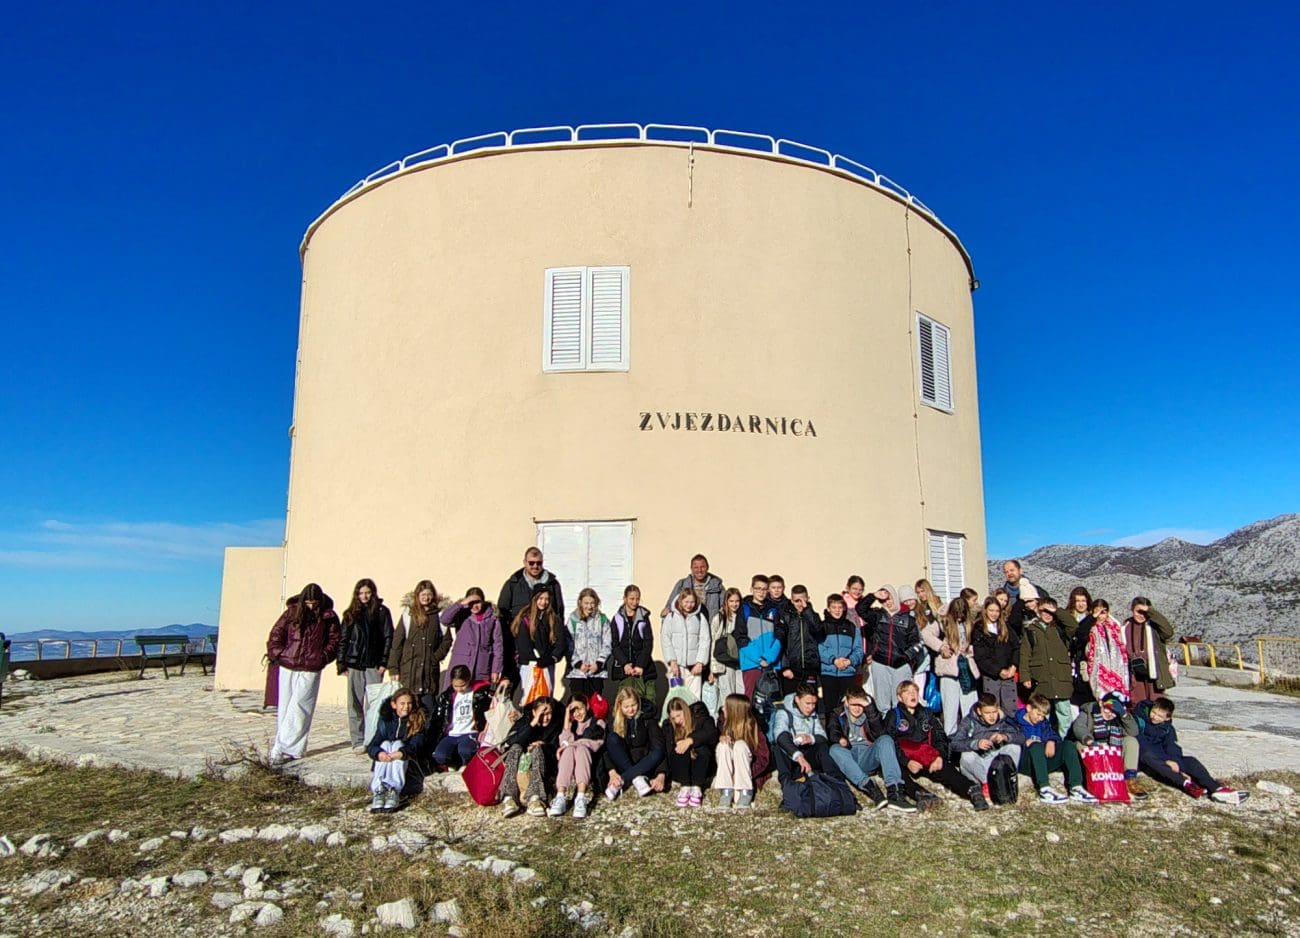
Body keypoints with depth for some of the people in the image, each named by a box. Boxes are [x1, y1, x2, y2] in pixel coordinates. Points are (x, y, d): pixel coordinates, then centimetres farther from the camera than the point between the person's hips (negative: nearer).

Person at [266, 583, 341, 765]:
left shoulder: (328, 617, -1)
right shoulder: (292, 612, 2)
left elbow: (334, 640, 6)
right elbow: (276, 634, 7)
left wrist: (323, 657, -5)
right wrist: (278, 654, -2)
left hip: (310, 670, -3)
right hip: (287, 667, 3)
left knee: (298, 709, -10)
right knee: (285, 707, 8)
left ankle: (280, 748, -7)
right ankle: (292, 748, 19)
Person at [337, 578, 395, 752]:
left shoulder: (382, 612, 4)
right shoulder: (351, 613, 9)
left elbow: (388, 638, 2)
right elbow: (342, 639, 10)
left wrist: (384, 662, -5)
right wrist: (342, 663, 2)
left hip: (374, 665, -2)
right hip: (354, 664, 2)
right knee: (355, 704, 4)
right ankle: (358, 741, 11)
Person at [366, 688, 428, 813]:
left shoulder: (417, 721, -1)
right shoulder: (385, 720, 4)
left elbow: (416, 745, -17)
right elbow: (371, 746, -7)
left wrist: (402, 753, -40)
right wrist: (379, 754, -32)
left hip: (407, 763, -2)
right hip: (384, 764, 2)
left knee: (398, 744, -27)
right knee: (385, 744, -24)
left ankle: (394, 792, -48)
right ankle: (378, 791, -44)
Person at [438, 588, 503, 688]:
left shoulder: (492, 619, 3)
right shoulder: (461, 616, 3)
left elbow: (498, 645, 3)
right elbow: (444, 619, -15)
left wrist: (496, 670, 0)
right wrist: (461, 604, -17)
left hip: (482, 668, 0)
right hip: (460, 666, 0)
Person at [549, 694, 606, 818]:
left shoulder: (598, 723, 21)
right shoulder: (571, 724, 28)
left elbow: (595, 744, 0)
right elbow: (565, 742, 6)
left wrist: (570, 744, -10)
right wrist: (567, 719, 3)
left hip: (591, 763, -2)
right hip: (568, 768, 2)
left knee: (581, 748, -33)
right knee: (569, 749, -31)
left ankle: (581, 798, -52)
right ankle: (560, 798, -48)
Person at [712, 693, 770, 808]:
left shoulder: (751, 726, -20)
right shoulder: (723, 723, -10)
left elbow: (764, 757, -20)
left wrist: (741, 776, -28)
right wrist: (721, 737, -22)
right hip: (728, 769, 3)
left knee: (740, 744, -30)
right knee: (723, 745, -25)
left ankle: (745, 792, -26)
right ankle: (726, 791, -27)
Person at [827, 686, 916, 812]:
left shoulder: (870, 713, 15)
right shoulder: (837, 715, 13)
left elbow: (879, 732, -7)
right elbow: (832, 732, -9)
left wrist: (870, 707, -16)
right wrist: (839, 739, -32)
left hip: (868, 759, 1)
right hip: (848, 757, -1)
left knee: (886, 739, -26)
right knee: (835, 749, -33)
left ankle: (894, 791, -43)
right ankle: (870, 788, -49)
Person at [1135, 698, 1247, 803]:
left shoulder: (1168, 729, 8)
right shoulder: (1139, 720, -9)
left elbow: (1173, 749, -6)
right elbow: (1142, 745, -18)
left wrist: (1179, 770, -24)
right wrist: (1166, 761, -25)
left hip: (1161, 757, 5)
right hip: (1143, 760, -5)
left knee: (1190, 761, -15)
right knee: (1149, 755, -39)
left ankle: (1216, 789, -34)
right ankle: (1186, 784, -48)